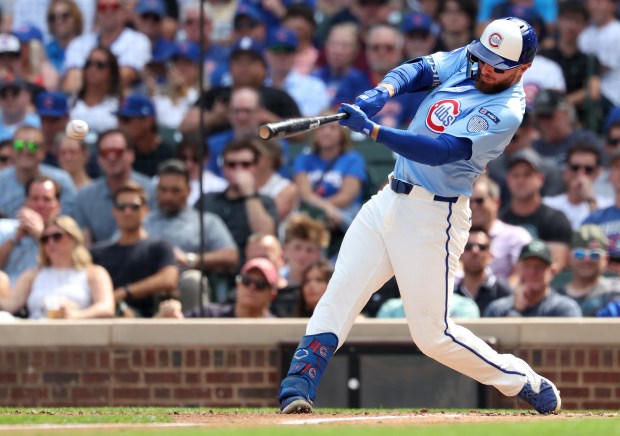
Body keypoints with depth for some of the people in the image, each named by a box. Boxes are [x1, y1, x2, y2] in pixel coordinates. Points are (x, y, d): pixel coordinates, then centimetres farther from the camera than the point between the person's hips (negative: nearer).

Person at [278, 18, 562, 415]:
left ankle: (527, 385, 14)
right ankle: (298, 388, -9)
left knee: (433, 334, -2)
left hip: (433, 219, -7)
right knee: (339, 294, -5)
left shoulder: (506, 112, -19)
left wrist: (372, 130, -34)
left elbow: (440, 151, -27)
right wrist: (382, 92, -21)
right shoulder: (466, 60, 5)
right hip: (390, 201, 7)